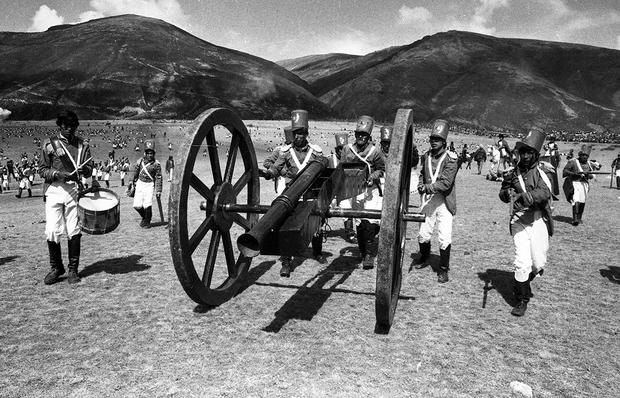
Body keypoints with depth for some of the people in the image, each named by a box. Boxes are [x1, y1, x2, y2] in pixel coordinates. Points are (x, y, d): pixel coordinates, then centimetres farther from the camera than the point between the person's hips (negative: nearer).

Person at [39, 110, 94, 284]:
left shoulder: (82, 145, 12)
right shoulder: (49, 144, 8)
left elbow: (90, 170, 10)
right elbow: (42, 170, 6)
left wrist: (83, 169, -13)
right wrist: (58, 174, -12)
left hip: (75, 189, 1)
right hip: (54, 190, -1)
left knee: (74, 231, -1)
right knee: (52, 231, -4)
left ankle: (73, 270, 10)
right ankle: (56, 268, 14)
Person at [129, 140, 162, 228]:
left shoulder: (156, 164, -10)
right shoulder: (140, 162, -3)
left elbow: (159, 178, -5)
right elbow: (135, 173, 12)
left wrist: (158, 190, -7)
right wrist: (133, 183, 21)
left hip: (149, 185, -3)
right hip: (140, 183, 3)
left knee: (147, 205, -13)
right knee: (137, 205, -2)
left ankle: (147, 222, 10)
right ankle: (144, 217, 27)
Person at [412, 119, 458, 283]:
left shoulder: (450, 159, -11)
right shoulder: (426, 156, 6)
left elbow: (446, 182, -20)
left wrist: (429, 188, -23)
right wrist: (420, 185, 3)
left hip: (444, 203, -5)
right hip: (428, 201, 5)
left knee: (445, 238, -7)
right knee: (423, 234, 12)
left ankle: (443, 270, 9)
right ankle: (424, 258, 40)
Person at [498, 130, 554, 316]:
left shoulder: (540, 173, -5)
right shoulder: (513, 173, 5)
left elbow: (544, 193, -24)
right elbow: (503, 196, 11)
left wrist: (522, 196, -39)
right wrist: (507, 188, -10)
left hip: (538, 222, -1)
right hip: (519, 222, 1)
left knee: (538, 264, 6)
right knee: (522, 263, -7)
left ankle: (521, 281, 39)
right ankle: (522, 299, 10)